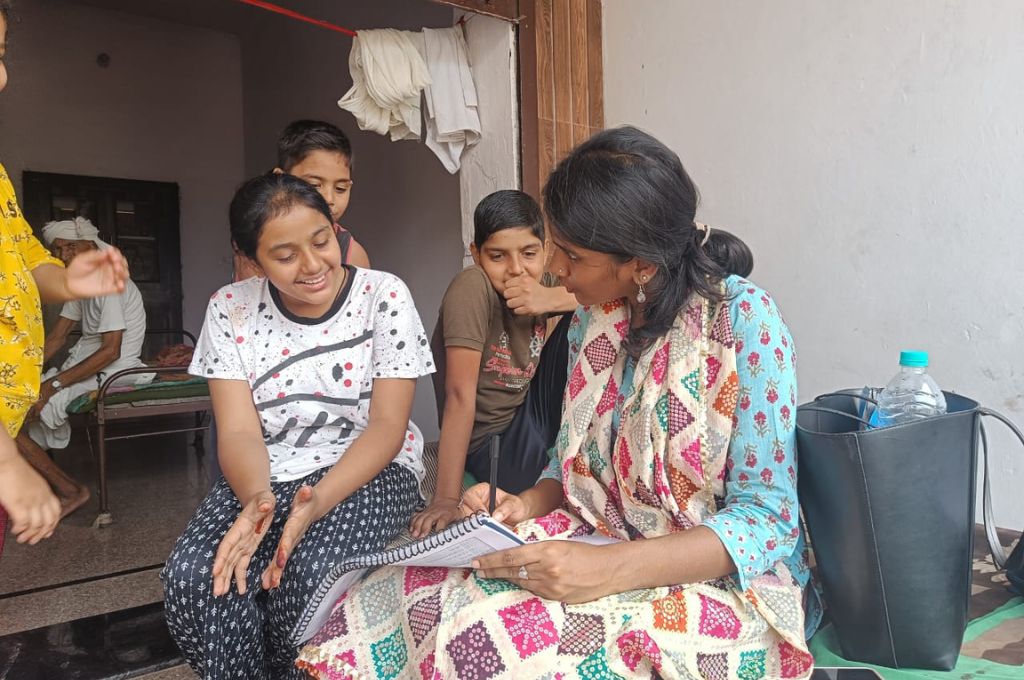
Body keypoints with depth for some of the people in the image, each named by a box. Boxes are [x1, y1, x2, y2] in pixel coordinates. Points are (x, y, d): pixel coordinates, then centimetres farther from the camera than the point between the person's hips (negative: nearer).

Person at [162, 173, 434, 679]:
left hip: (370, 469, -2)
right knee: (193, 578, -24)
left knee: (307, 574, -29)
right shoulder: (231, 310, -2)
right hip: (266, 475, 3)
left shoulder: (385, 296, -9)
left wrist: (318, 501, -29)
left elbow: (387, 425, -13)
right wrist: (256, 498, -30)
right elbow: (239, 431, -7)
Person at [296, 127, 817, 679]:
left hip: (722, 584, -5)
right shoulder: (592, 320, 4)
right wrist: (528, 505, -8)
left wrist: (610, 569, -29)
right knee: (405, 601, -19)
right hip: (598, 547, 5)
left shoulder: (745, 321, -15)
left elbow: (767, 518, -16)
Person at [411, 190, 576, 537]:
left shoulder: (539, 283, -2)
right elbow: (460, 395, -27)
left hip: (531, 413, 6)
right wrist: (447, 498, -28)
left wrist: (551, 299, -25)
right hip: (493, 441, -6)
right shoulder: (472, 287, -21)